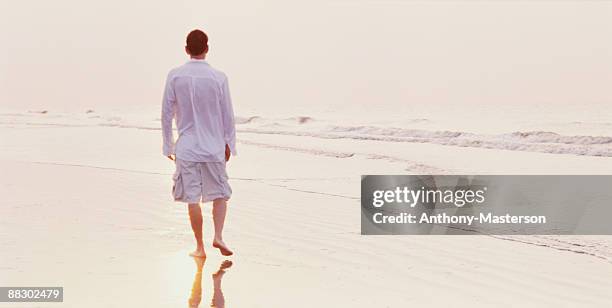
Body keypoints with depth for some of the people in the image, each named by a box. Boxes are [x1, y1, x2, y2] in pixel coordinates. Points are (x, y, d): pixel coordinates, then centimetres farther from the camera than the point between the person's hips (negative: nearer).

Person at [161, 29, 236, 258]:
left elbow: (166, 113, 0)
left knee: (192, 199, 6)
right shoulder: (218, 78, -5)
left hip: (186, 147, 1)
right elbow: (227, 114, -1)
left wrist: (168, 145, 9)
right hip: (214, 146, 0)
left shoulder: (175, 76, -3)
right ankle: (218, 236, -3)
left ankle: (200, 247, 11)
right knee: (220, 194, 13)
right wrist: (230, 144, 11)